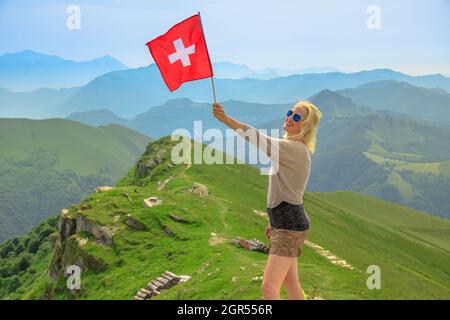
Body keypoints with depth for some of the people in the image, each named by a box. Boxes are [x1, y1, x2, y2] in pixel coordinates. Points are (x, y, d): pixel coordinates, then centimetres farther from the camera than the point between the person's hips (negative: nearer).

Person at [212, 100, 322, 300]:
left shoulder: (296, 148, -16)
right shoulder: (293, 149, 16)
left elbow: (261, 140, -31)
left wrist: (226, 119, -38)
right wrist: (274, 220, 24)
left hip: (290, 225, -10)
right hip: (285, 223, 10)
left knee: (268, 287, -14)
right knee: (291, 285, 18)